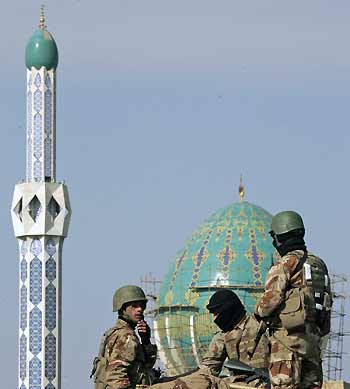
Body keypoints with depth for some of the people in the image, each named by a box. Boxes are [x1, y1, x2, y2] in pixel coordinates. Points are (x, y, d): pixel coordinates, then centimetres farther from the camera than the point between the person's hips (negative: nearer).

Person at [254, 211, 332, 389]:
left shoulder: (286, 264, -8)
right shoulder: (319, 264, 15)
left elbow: (271, 298, -15)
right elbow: (327, 302, 18)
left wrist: (259, 313, 5)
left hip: (288, 334, -7)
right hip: (313, 336, 7)